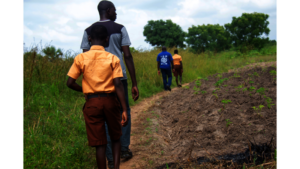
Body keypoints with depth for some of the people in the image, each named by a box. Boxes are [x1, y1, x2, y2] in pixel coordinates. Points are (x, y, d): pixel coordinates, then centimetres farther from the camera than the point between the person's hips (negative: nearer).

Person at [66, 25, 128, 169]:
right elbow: (118, 85, -10)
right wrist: (124, 110, -9)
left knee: (99, 143, 7)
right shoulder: (113, 58, -3)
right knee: (115, 138, 20)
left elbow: (70, 83, -4)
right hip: (110, 100, 1)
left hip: (92, 103, 0)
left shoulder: (80, 58, -2)